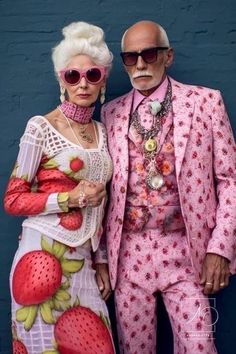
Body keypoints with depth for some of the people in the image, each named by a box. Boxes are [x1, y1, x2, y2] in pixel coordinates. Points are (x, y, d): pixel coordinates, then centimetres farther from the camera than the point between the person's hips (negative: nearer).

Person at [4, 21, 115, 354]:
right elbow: (13, 199, -6)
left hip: (83, 259, 5)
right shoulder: (41, 127, -7)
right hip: (43, 255, -5)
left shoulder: (102, 132, 10)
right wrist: (71, 198, -15)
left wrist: (101, 260, 13)